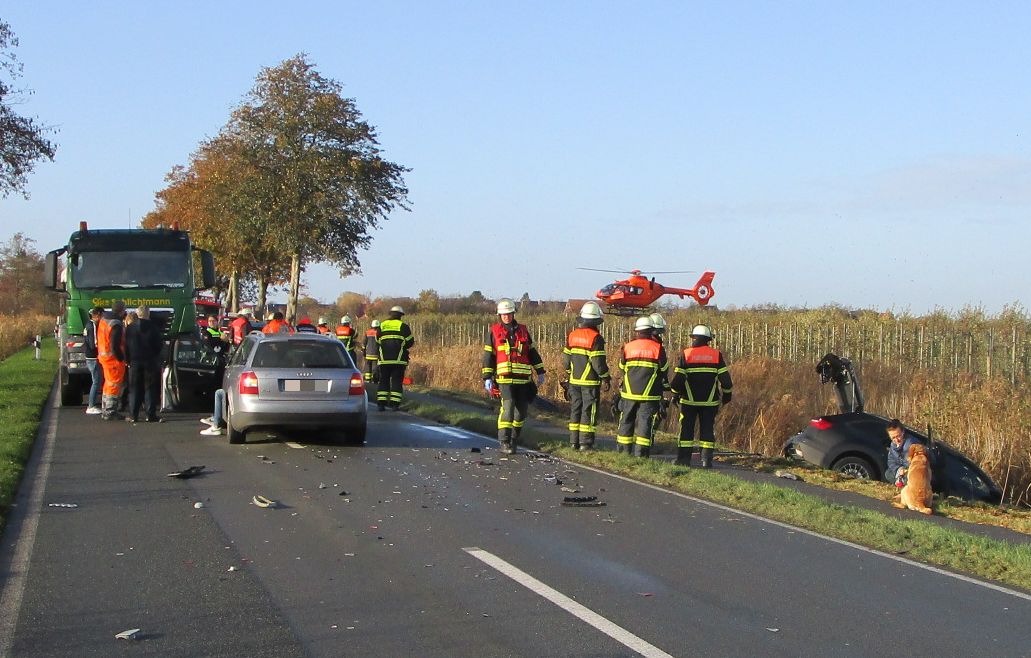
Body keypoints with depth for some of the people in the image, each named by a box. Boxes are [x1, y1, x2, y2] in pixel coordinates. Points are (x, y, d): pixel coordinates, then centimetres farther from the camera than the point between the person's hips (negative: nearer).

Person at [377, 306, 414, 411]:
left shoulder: (382, 326, 10)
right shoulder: (403, 326, 0)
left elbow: (377, 342, 13)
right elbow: (410, 342, 0)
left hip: (384, 359, 2)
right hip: (399, 359, -2)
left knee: (383, 380, 7)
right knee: (397, 381, 1)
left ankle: (381, 404, 2)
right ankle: (395, 404, -4)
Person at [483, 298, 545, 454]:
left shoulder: (523, 330, 14)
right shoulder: (494, 332, 4)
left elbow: (532, 352, 19)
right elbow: (488, 355, 5)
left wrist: (540, 372, 17)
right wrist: (487, 378, 0)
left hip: (523, 378, 4)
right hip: (505, 377, -4)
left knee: (522, 409, 6)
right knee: (508, 407, -17)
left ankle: (514, 439, 21)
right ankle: (504, 442, -14)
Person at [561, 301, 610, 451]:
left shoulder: (572, 335, 6)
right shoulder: (596, 338, -13)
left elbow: (565, 359, 10)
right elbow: (598, 362, -15)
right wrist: (606, 378, -4)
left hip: (574, 381, 6)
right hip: (590, 382, -6)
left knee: (575, 410, 11)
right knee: (589, 410, 0)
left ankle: (574, 441, 13)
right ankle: (585, 442, -1)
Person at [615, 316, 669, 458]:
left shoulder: (627, 347, 2)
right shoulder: (658, 348, -5)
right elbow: (664, 370, 3)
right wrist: (665, 386, 21)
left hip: (629, 393, 2)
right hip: (650, 394, -2)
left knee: (626, 421, 12)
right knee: (645, 423, -1)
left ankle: (623, 452, 15)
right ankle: (640, 454, -5)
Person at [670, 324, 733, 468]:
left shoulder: (686, 354, -4)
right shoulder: (717, 355, 0)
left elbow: (678, 379, -7)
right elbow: (725, 379, -1)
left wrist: (676, 394, 9)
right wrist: (726, 394, 14)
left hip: (689, 401, -1)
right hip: (710, 402, 1)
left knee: (687, 429, 7)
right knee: (707, 429, 7)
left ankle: (684, 458, 4)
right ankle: (706, 460, 2)